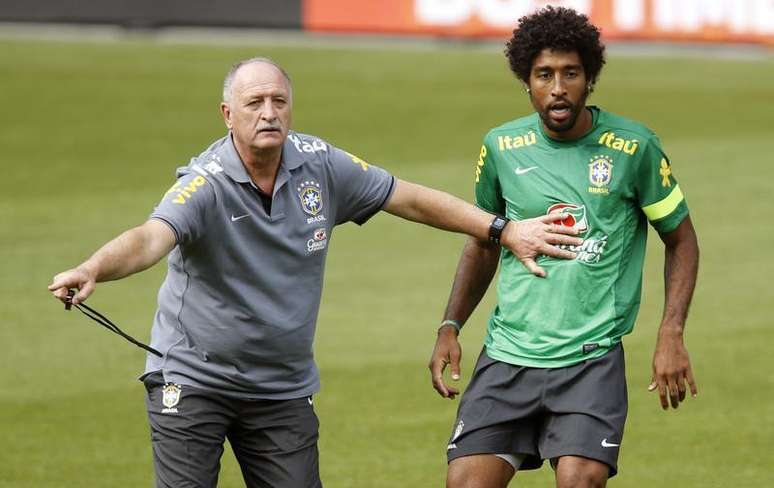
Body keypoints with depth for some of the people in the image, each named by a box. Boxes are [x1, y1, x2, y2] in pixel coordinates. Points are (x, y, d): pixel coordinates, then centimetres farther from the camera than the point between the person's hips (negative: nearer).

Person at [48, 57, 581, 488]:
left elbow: (410, 199, 7)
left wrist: (504, 231, 8)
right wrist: (91, 271, -59)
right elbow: (151, 238, -38)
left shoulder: (321, 165, -4)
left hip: (284, 389, 5)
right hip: (193, 378, -4)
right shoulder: (206, 183, -21)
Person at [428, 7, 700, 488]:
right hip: (508, 356, 3)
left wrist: (671, 335, -5)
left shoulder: (634, 148, -4)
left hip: (593, 358, -3)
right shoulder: (501, 147, 4)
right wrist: (450, 327, 9)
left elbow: (681, 239, 6)